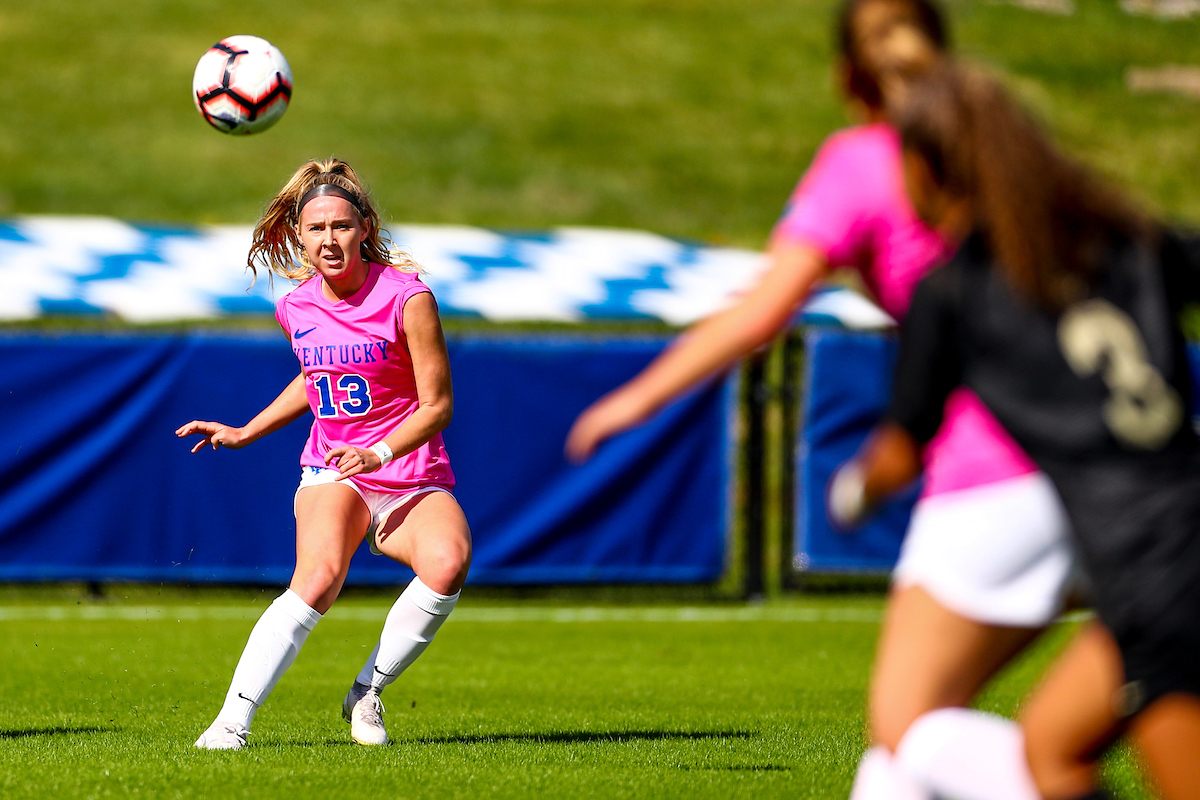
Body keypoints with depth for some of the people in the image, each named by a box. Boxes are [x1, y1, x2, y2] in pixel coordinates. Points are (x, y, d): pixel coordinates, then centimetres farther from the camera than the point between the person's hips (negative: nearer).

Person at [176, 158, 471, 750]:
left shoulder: (408, 297, -12)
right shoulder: (295, 308, 4)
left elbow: (437, 404, -9)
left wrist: (378, 453, -24)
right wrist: (245, 434, 23)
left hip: (412, 477, -2)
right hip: (331, 476, 2)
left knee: (448, 563, -33)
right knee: (320, 574, -30)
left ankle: (366, 693, -13)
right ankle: (231, 722, -34)